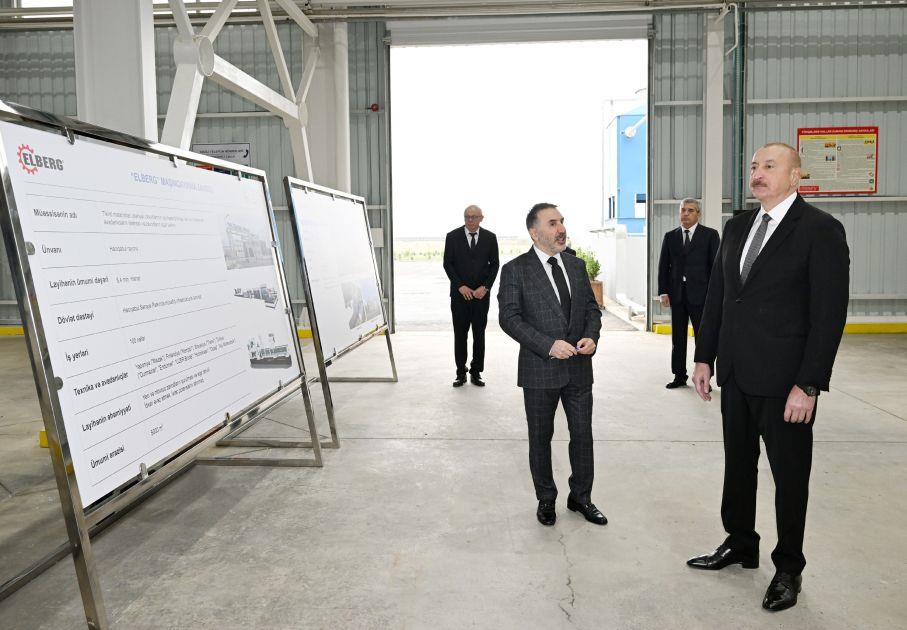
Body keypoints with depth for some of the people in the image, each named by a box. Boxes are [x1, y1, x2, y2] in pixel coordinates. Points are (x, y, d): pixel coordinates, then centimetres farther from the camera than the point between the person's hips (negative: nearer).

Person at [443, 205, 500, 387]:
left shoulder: (490, 237, 4)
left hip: (481, 293, 1)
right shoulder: (453, 236, 1)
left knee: (479, 335, 3)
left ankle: (476, 372, 12)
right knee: (460, 334, 3)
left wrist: (485, 287, -6)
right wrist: (460, 286, -8)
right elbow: (448, 264, 1)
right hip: (460, 294, 0)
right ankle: (461, 373, 11)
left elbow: (494, 264, 5)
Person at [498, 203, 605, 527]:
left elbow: (592, 308, 13)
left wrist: (591, 336, -8)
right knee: (540, 438, 11)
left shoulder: (577, 266, 9)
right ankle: (546, 499, 30)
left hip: (579, 369, 4)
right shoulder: (515, 270, -7)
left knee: (582, 434, 12)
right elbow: (509, 317, -13)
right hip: (540, 370, -4)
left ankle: (580, 497, 31)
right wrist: (549, 345, -22)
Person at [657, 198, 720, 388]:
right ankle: (679, 376, 17)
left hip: (700, 294, -3)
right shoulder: (670, 237, 10)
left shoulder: (710, 235, 2)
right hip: (676, 294, 3)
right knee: (678, 338, 8)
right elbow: (663, 266, 10)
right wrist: (663, 292, 2)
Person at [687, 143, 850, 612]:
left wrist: (808, 384, -17)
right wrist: (704, 357, 9)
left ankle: (788, 568, 27)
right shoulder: (737, 227, 9)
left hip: (784, 380, -6)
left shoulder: (820, 230, -10)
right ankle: (740, 544, 37)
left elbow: (829, 313, -14)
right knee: (738, 464, 18)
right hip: (736, 375, 6)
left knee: (789, 476, 10)